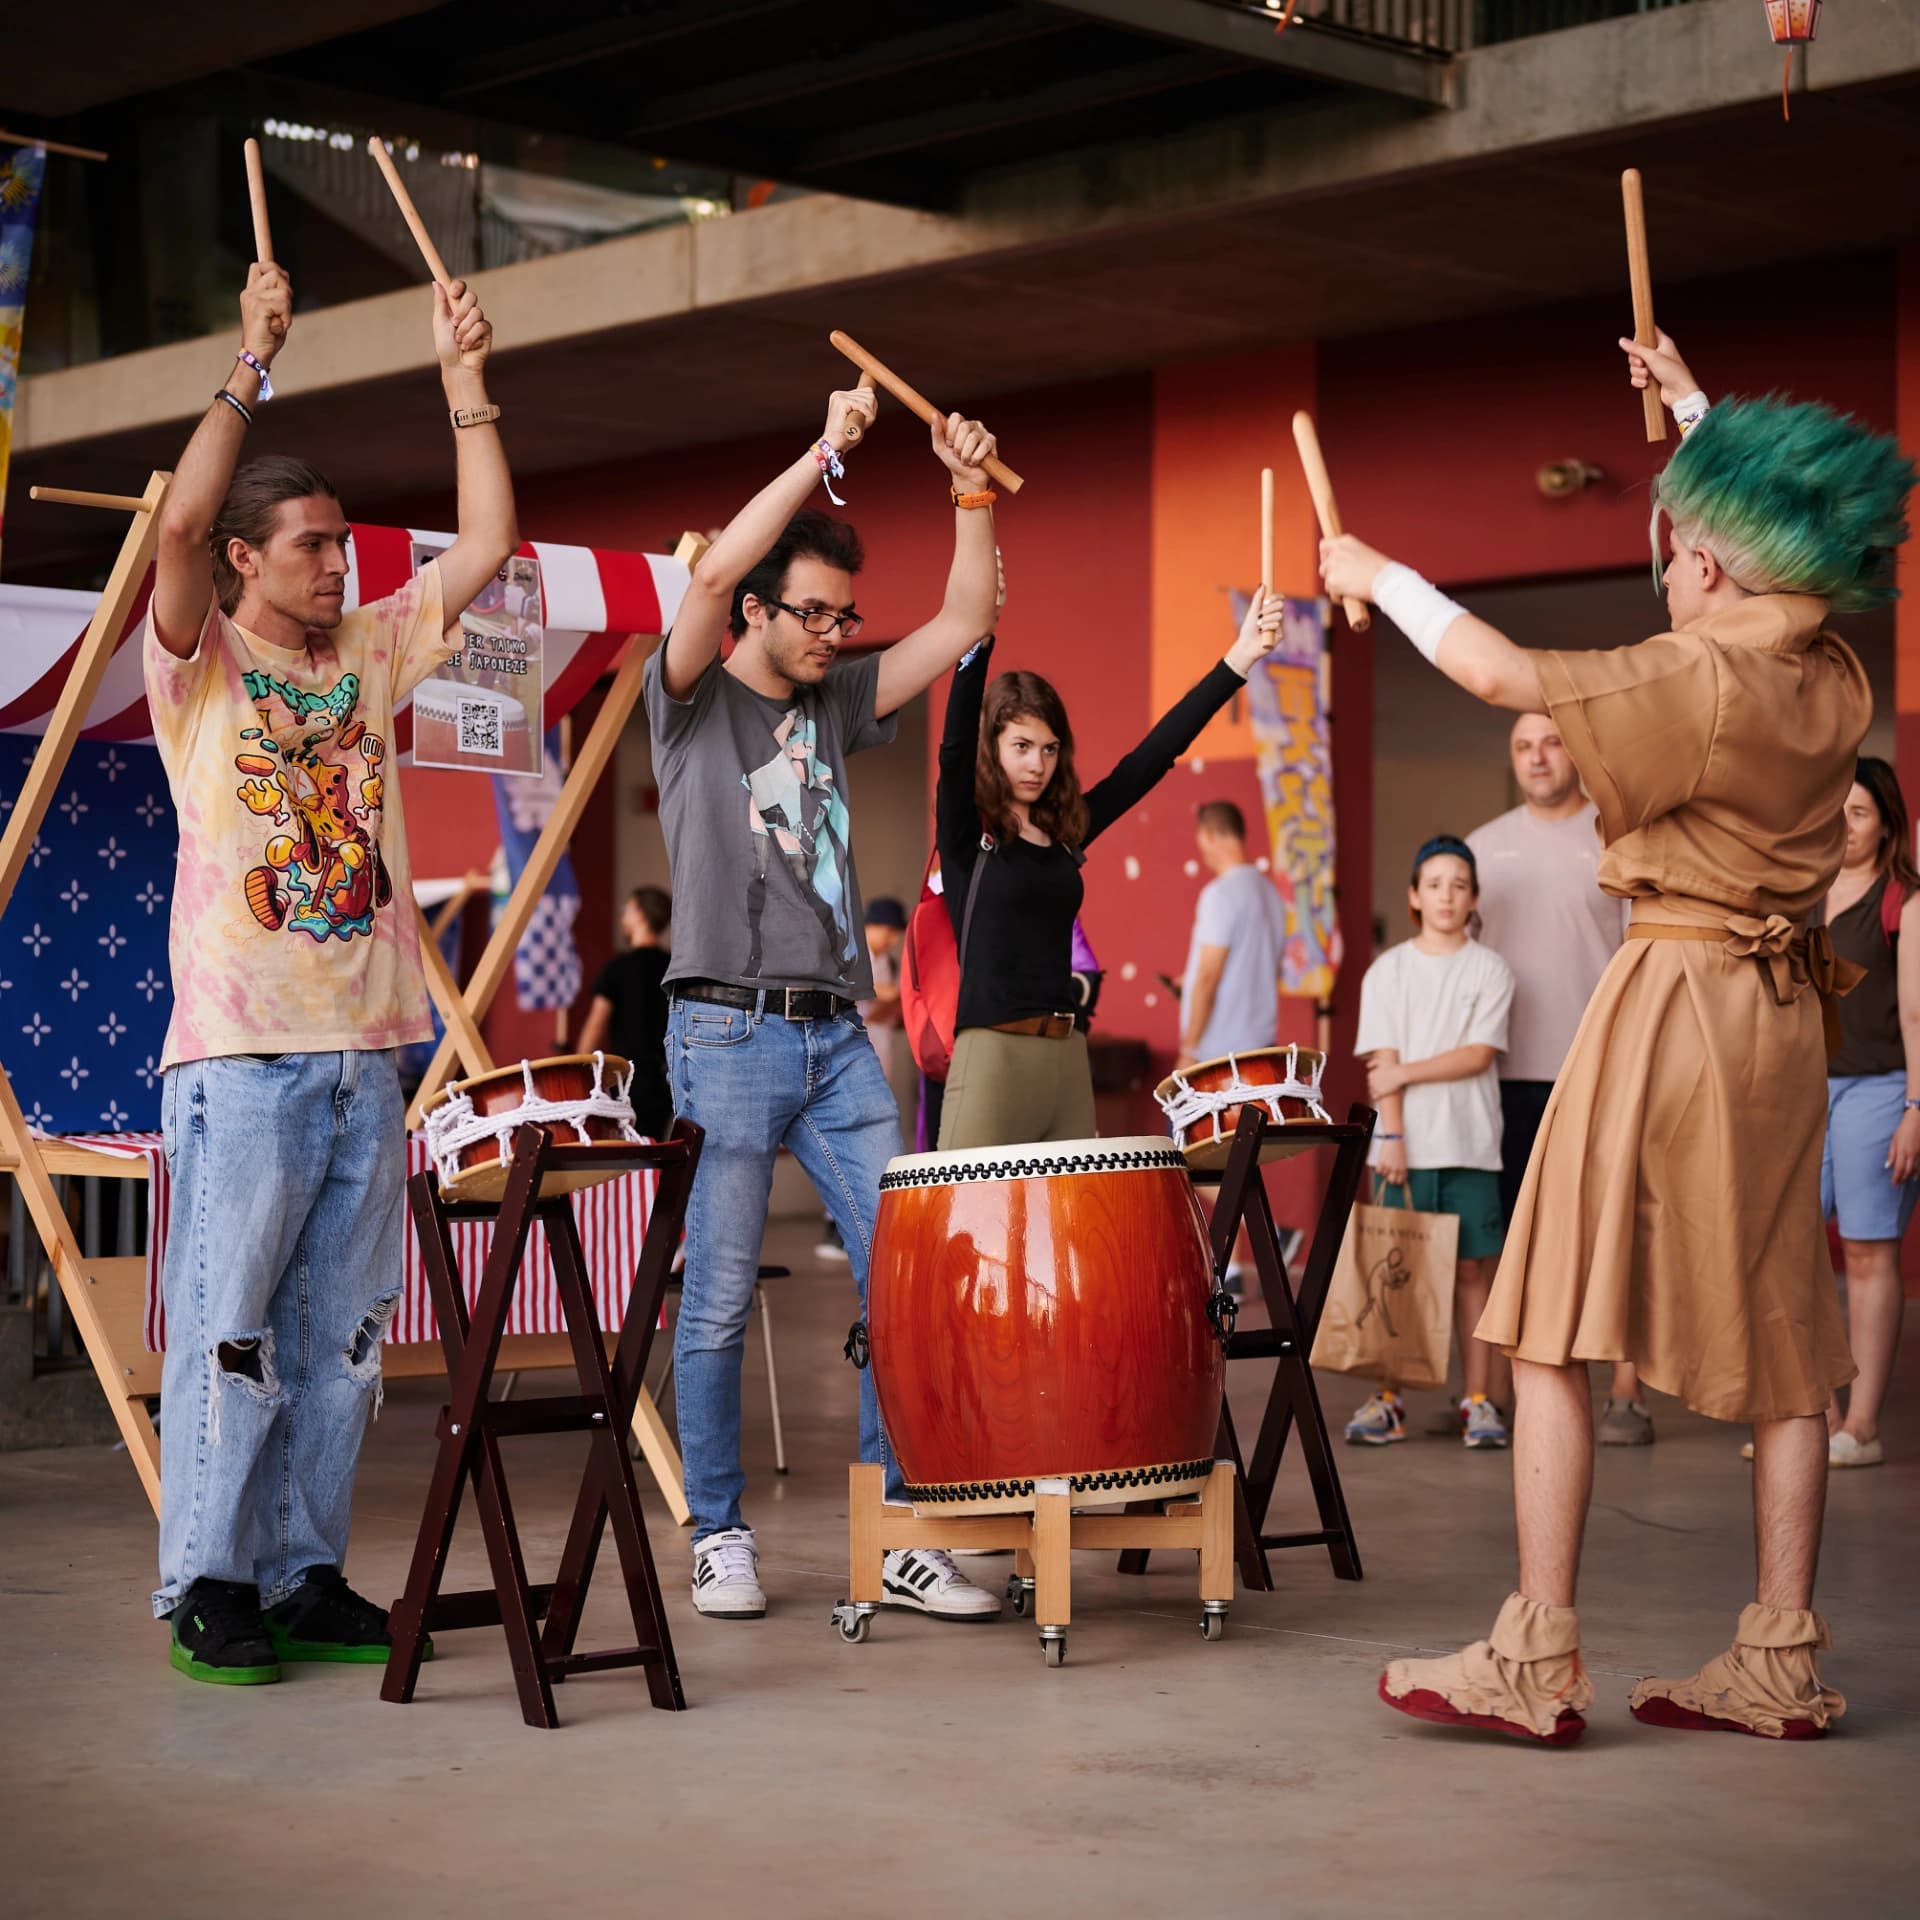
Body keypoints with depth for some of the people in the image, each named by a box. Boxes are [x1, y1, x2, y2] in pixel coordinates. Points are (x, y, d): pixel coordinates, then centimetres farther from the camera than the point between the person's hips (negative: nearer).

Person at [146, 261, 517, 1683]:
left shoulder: (368, 651, 15)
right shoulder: (201, 661, 1)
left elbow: (489, 547, 11)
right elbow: (182, 521, -16)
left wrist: (466, 381, 8)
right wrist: (253, 364, -13)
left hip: (368, 1053, 5)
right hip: (244, 1057, -5)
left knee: (338, 1338, 8)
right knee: (229, 1333, -3)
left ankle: (309, 1577, 16)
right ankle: (209, 1589, 4)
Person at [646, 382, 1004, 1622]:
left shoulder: (835, 706, 16)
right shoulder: (692, 700, 2)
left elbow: (964, 625, 14)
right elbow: (713, 576, -16)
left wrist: (972, 491, 3)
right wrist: (824, 453, -17)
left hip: (840, 1040, 5)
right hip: (729, 1035, -5)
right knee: (720, 1301, -1)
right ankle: (721, 1538, 11)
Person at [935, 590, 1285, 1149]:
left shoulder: (1064, 833, 13)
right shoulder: (965, 835, -1)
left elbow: (1153, 755, 11)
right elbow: (955, 747, -18)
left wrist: (1237, 662, 6)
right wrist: (978, 640, -32)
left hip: (1068, 1059, 6)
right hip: (991, 1056, -6)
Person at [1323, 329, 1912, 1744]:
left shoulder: (1702, 677, -16)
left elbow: (1507, 675, -20)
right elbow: (1790, 538, 26)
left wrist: (1382, 579, -3)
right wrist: (1694, 406, 37)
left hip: (1673, 999, -8)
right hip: (1785, 1019, 8)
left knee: (1558, 1324, -4)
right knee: (1780, 1334, 9)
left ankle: (1538, 1662, -5)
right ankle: (1783, 1664, 12)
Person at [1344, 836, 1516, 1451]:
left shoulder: (1490, 969, 4)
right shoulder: (1387, 971, 6)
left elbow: (1479, 1055, -6)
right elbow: (1382, 1063, 0)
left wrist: (1406, 1073, -10)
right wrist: (1391, 1135, -10)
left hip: (1471, 1145, 0)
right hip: (1405, 1146, 1)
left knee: (1472, 1267, 1)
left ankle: (1479, 1400, 5)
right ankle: (1388, 1399, 6)